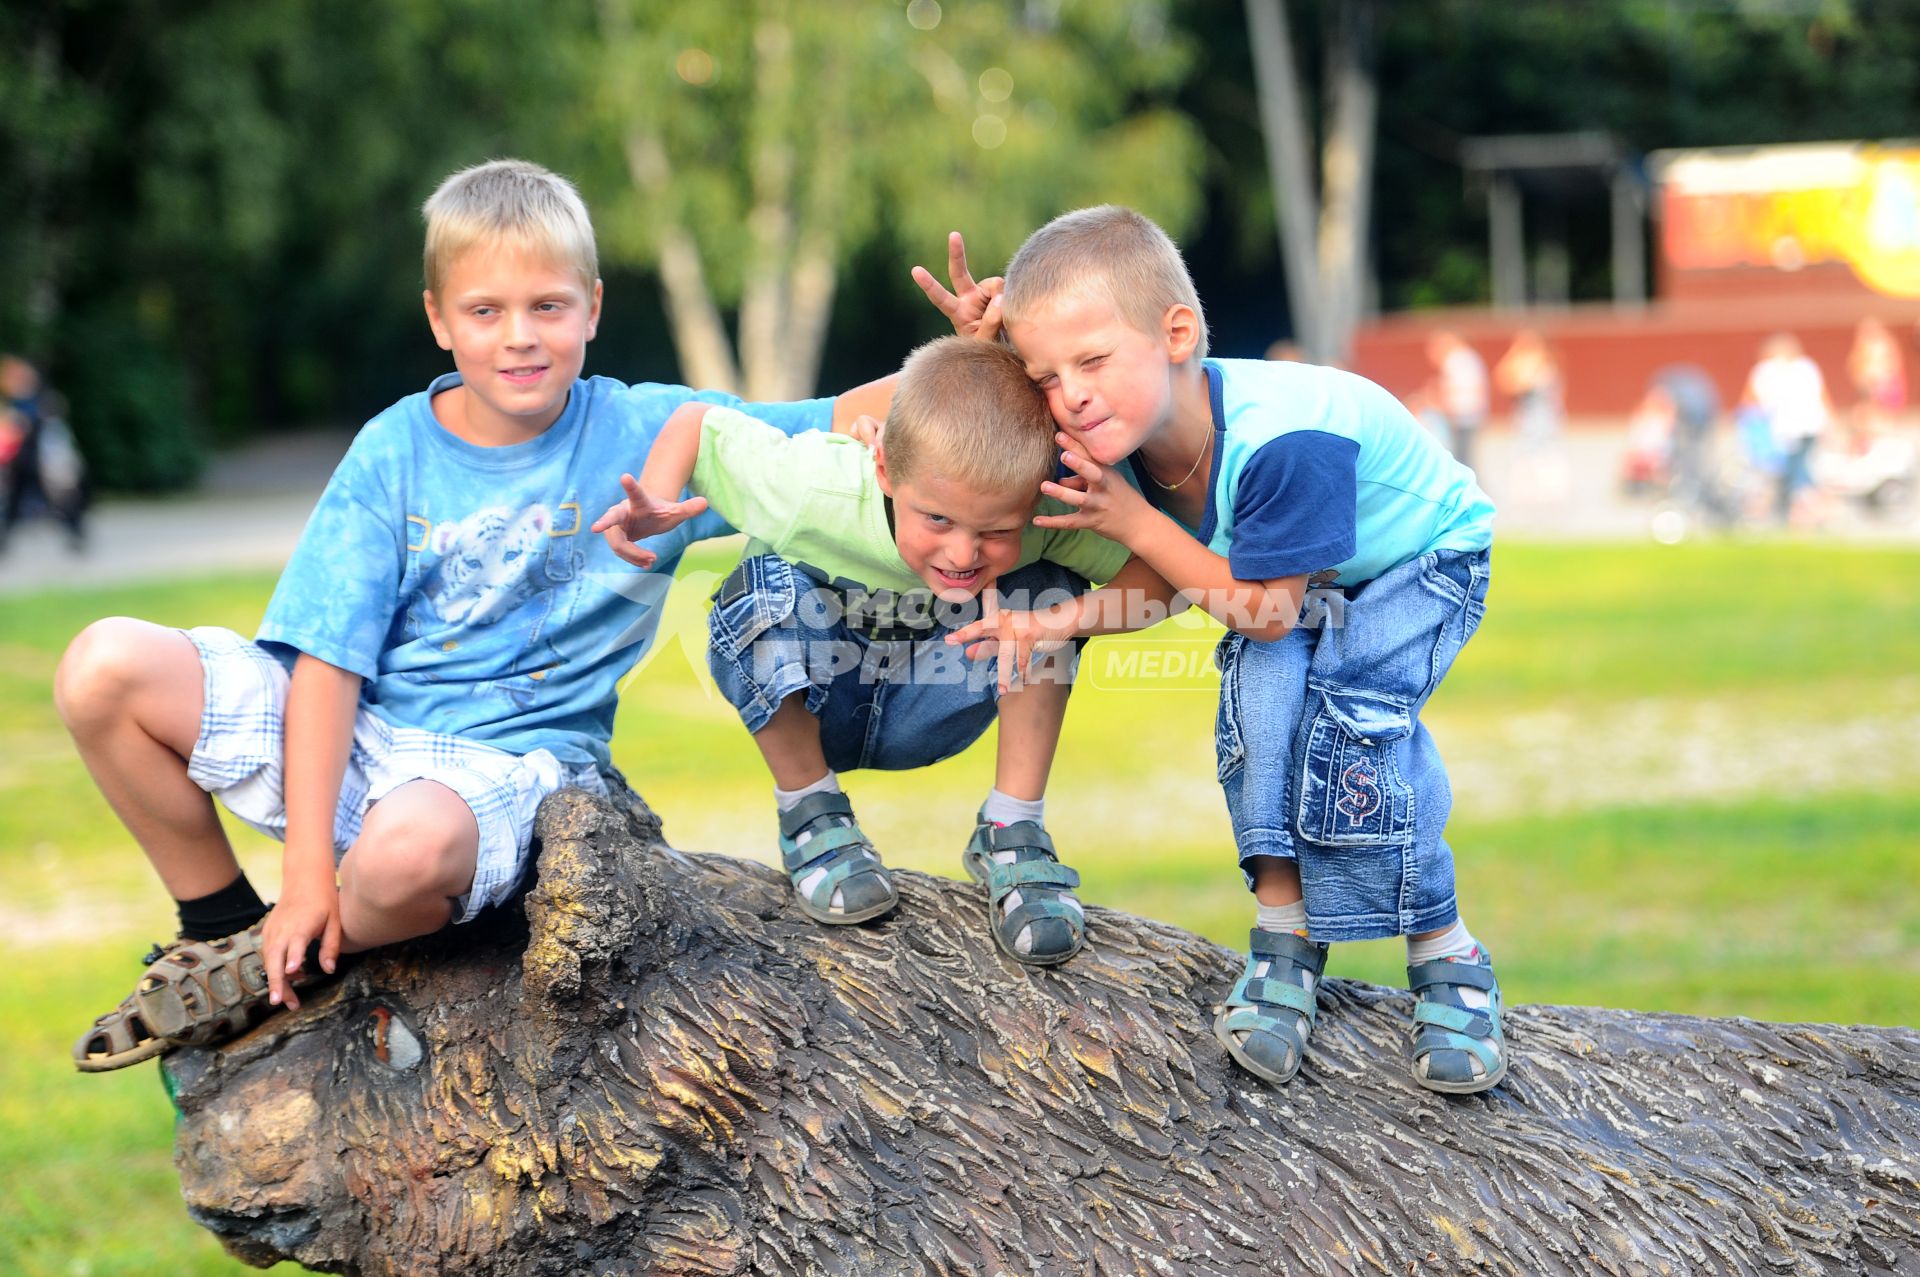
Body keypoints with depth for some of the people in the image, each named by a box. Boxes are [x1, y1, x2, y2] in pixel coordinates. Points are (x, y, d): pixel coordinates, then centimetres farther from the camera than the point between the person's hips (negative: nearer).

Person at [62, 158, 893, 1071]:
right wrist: (307, 869, -14)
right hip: (353, 731, 3)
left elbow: (839, 425, -7)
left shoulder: (648, 433, -3)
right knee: (106, 668, -16)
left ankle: (276, 967, -4)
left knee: (410, 848, -41)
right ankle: (221, 921, 6)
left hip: (506, 761, -3)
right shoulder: (394, 455, -1)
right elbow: (330, 657, -7)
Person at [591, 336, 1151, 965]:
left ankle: (1012, 833, -10)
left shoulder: (1045, 515, -31)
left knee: (1048, 588, -24)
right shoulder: (812, 492, -35)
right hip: (794, 704, -2)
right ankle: (810, 815, -10)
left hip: (926, 713, 2)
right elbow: (694, 423, -21)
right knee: (772, 584, -34)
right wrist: (655, 503, -39)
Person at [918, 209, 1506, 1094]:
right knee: (1261, 690, -23)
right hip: (1293, 583, 5)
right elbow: (1164, 582, -7)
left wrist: (1134, 521, -32)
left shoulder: (1283, 439, -41)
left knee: (1353, 708, -27)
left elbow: (1264, 609, -31)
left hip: (1416, 565, -5)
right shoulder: (1116, 437, -21)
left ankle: (1443, 954, -13)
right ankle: (1285, 930, -11)